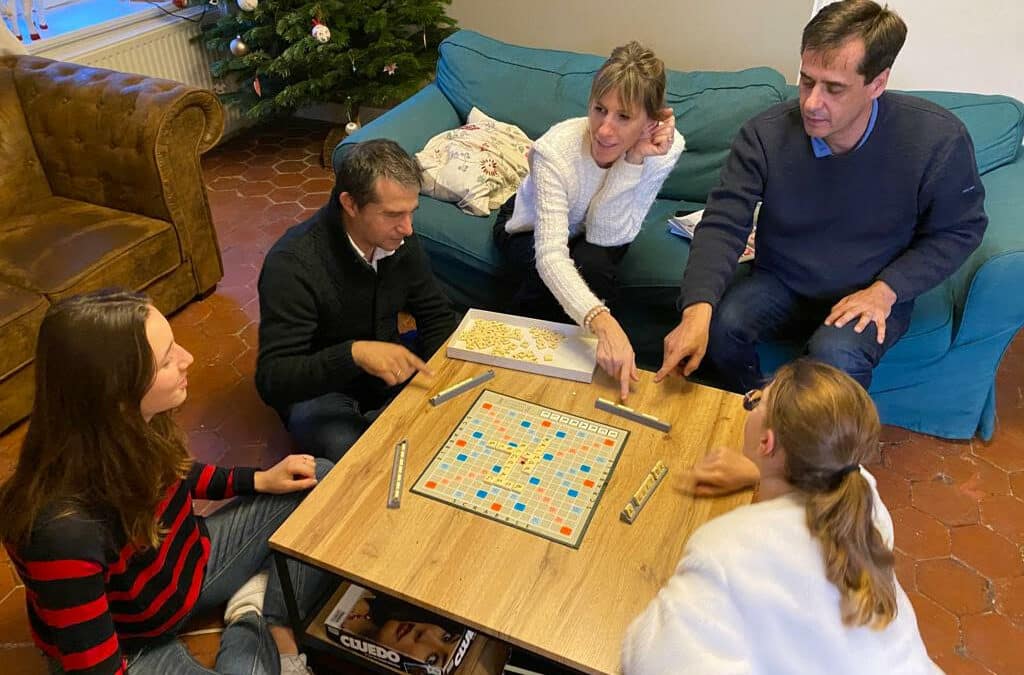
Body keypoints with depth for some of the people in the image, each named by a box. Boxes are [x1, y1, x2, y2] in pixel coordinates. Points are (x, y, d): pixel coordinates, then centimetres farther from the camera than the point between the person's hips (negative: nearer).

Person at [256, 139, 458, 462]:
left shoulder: (399, 239, -10)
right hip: (317, 389, -6)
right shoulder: (292, 264, -29)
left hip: (386, 371, 7)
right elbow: (272, 378, -30)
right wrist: (353, 353, -46)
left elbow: (437, 316, 3)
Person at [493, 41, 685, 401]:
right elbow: (550, 254, -46)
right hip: (531, 230, -2)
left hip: (589, 238, 2)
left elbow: (605, 235, -28)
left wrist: (633, 161, -41)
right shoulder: (556, 149, -37)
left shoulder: (665, 147, -27)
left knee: (595, 265, -32)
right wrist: (604, 323, -60)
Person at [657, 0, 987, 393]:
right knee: (717, 325, -26)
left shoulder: (938, 140, -18)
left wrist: (886, 290, -17)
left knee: (835, 354, -33)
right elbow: (723, 225, -20)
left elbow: (958, 231, -3)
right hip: (781, 285, 2)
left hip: (871, 295, -1)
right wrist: (698, 309, -37)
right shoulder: (765, 135, -16)